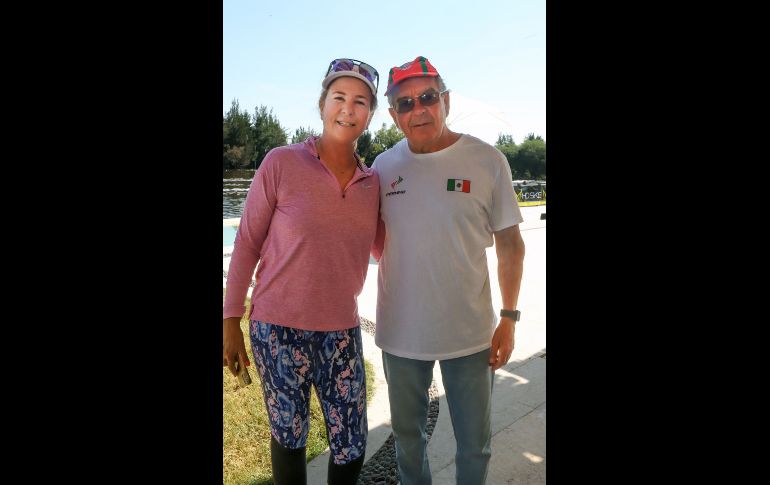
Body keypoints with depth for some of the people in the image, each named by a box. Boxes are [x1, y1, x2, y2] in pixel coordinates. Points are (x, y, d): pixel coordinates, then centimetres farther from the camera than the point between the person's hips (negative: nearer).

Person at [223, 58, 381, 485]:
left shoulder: (372, 182, 3)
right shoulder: (281, 164, -9)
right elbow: (247, 243, -4)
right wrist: (230, 320, -2)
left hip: (342, 330, 3)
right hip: (278, 328, -3)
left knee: (351, 447, 12)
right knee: (289, 437, 15)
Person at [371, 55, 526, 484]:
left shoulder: (487, 160, -8)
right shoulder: (383, 167, 0)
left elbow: (510, 244, -3)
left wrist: (509, 318, -5)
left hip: (470, 333, -2)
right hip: (400, 332, 3)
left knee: (474, 444, 16)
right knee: (408, 435, 23)